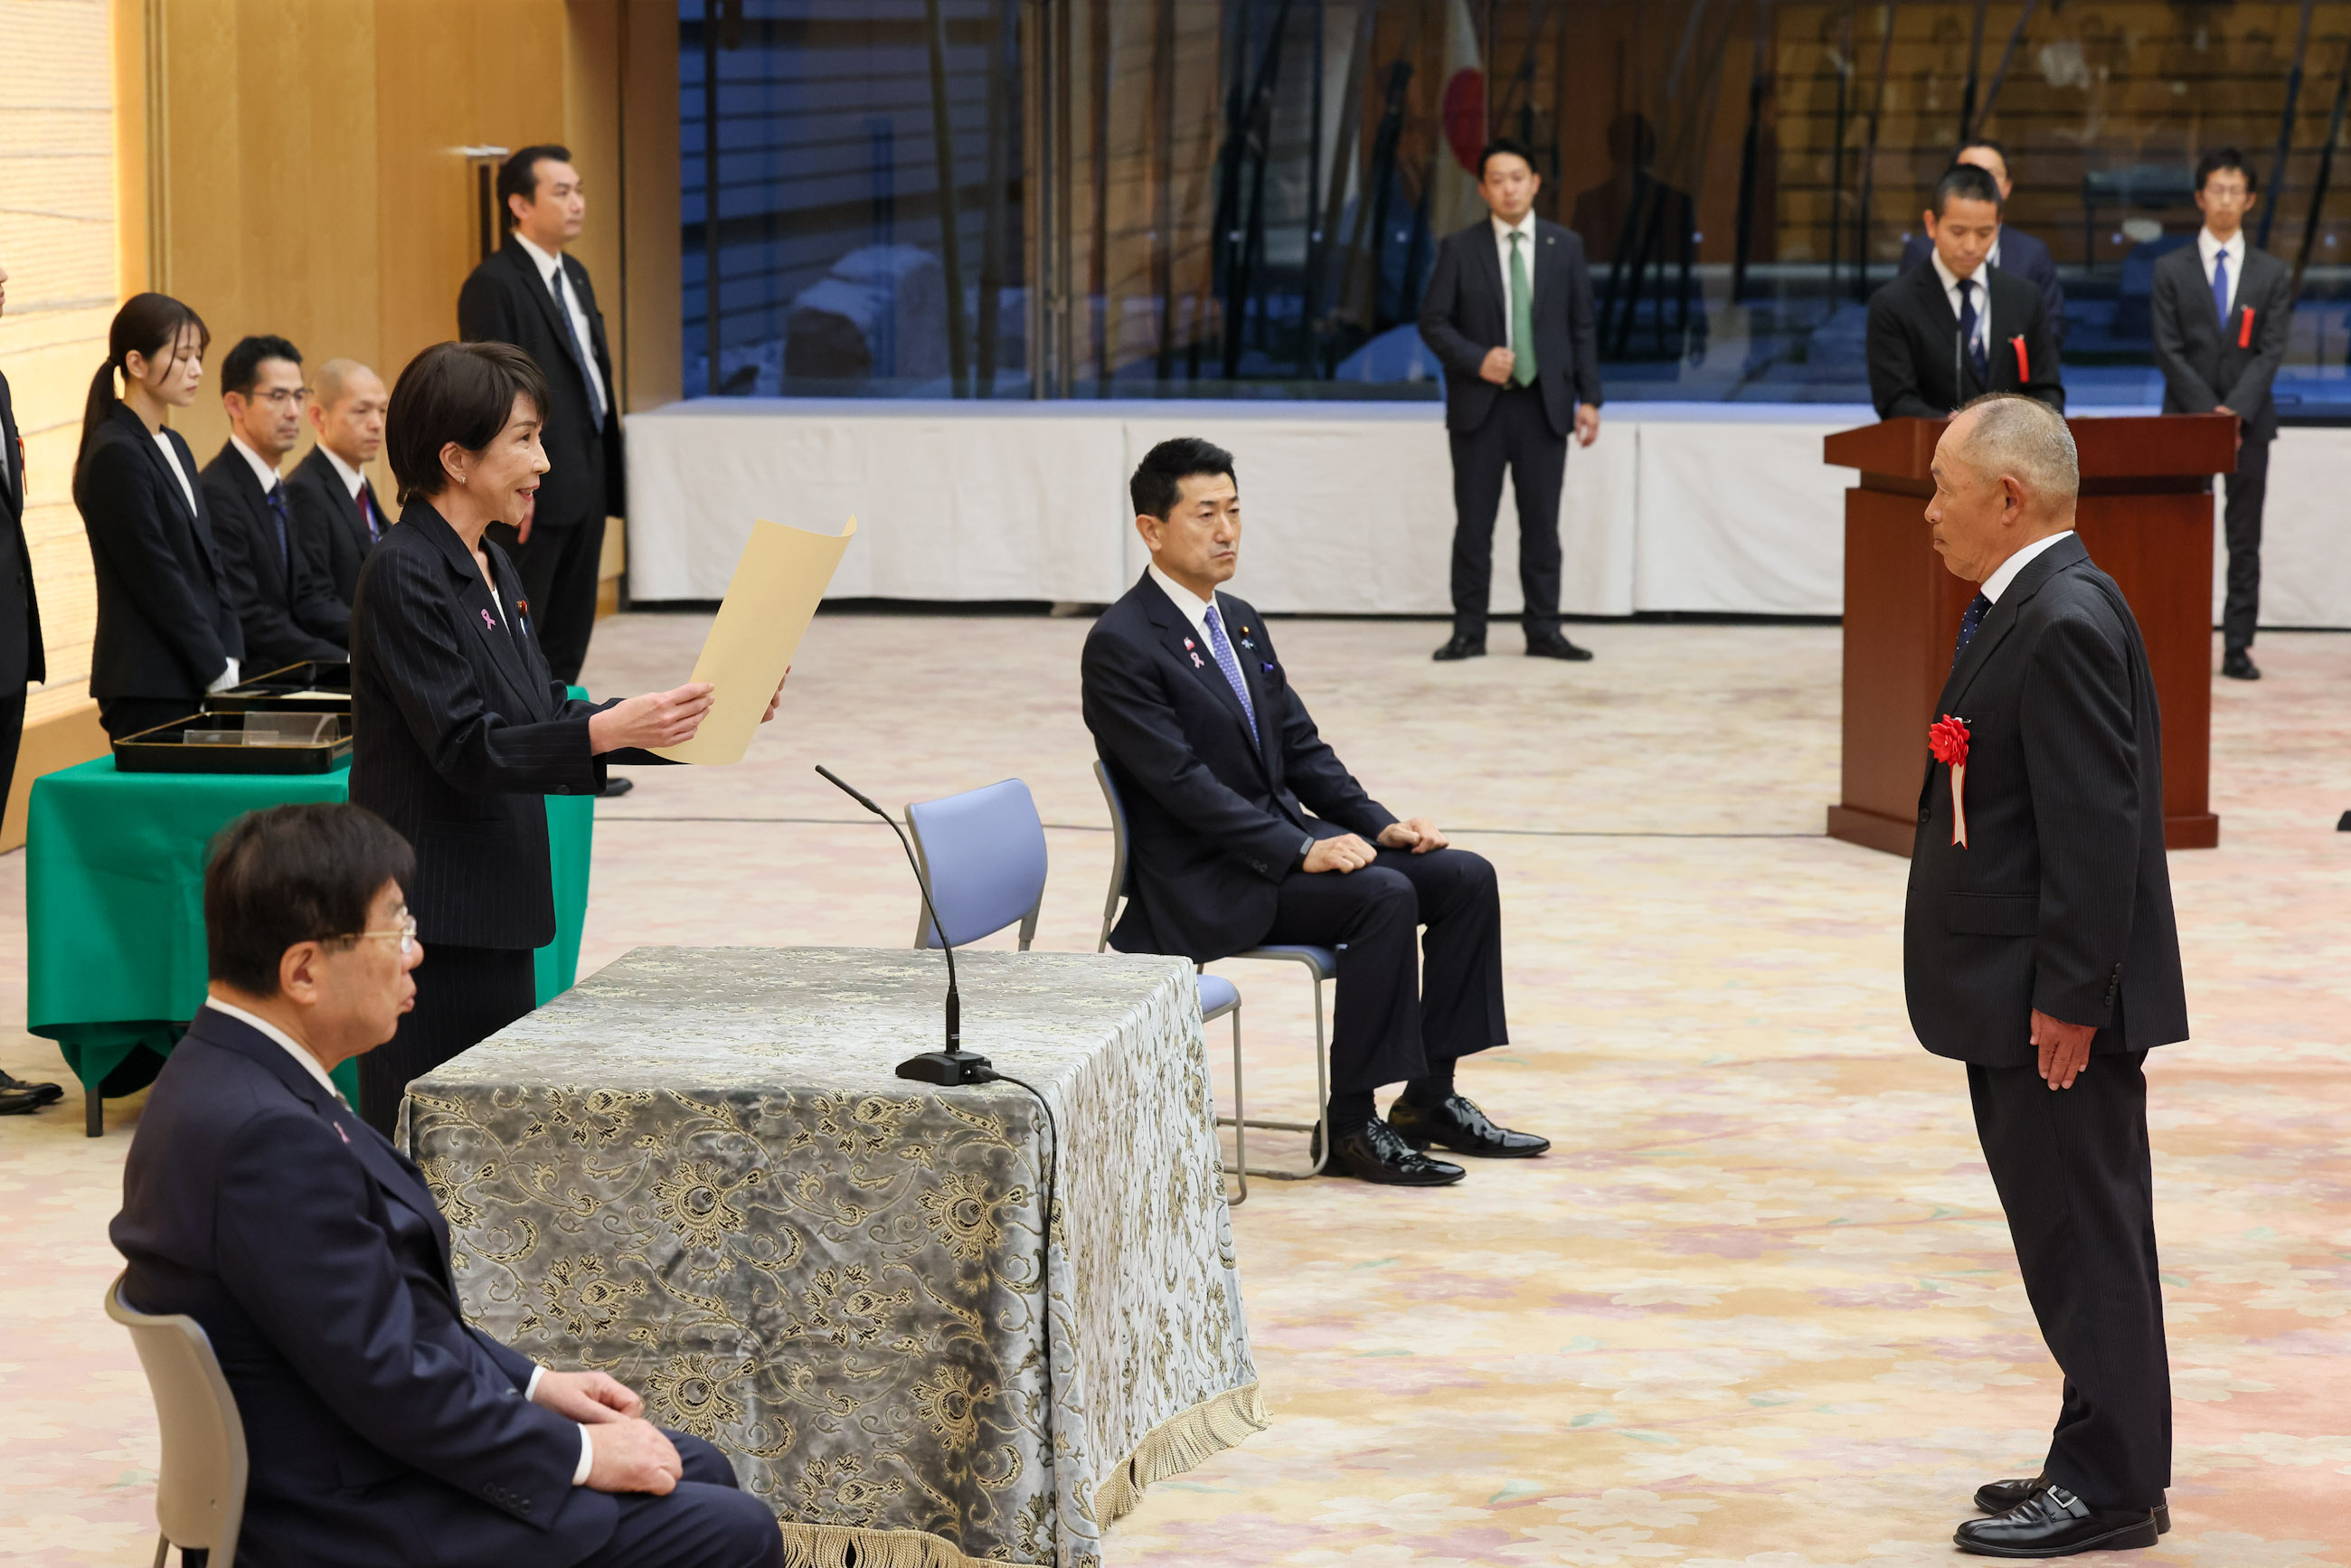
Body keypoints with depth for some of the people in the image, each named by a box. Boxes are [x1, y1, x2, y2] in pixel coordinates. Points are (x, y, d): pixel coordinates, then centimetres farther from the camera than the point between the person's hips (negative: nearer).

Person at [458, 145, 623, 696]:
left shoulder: (574, 275, 16)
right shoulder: (494, 285, -12)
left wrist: (609, 475, 15)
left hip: (585, 482, 9)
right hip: (537, 491, -9)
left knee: (569, 636, 12)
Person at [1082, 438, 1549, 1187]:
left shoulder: (1241, 623, 14)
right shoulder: (1121, 646, -14)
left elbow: (1302, 748, 16)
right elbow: (1181, 783, -20)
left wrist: (1378, 823, 0)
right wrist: (1301, 850, -25)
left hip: (1284, 838, 9)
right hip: (1206, 883, -9)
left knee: (1465, 878, -6)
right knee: (1383, 896, -29)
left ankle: (1430, 1098, 0)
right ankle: (1351, 1127, -20)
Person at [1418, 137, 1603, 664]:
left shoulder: (1565, 246, 6)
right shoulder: (1459, 249, 2)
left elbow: (1582, 327, 7)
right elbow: (1433, 322, 1)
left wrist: (1589, 398, 1)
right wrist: (1476, 360, -15)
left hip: (1544, 405, 1)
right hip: (1479, 404, -1)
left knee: (1541, 524, 3)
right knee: (1473, 525, 1)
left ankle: (1544, 631, 8)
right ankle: (1468, 631, 7)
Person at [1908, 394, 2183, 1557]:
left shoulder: (2066, 622, -19)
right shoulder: (2025, 609, 13)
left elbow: (2098, 824, -23)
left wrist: (2067, 999, -22)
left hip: (2056, 1003, -10)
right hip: (2017, 994, 10)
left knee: (2082, 1241, -3)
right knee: (2073, 1236, 16)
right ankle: (2106, 1463, 24)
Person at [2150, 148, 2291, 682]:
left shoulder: (2272, 275, 7)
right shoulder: (2171, 270, 4)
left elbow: (2270, 351, 0)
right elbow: (2169, 349, -2)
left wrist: (2237, 411, -14)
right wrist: (2208, 411, -11)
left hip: (2248, 421, 1)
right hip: (2186, 418, -1)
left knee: (2244, 542, 1)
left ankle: (2238, 647, 2)